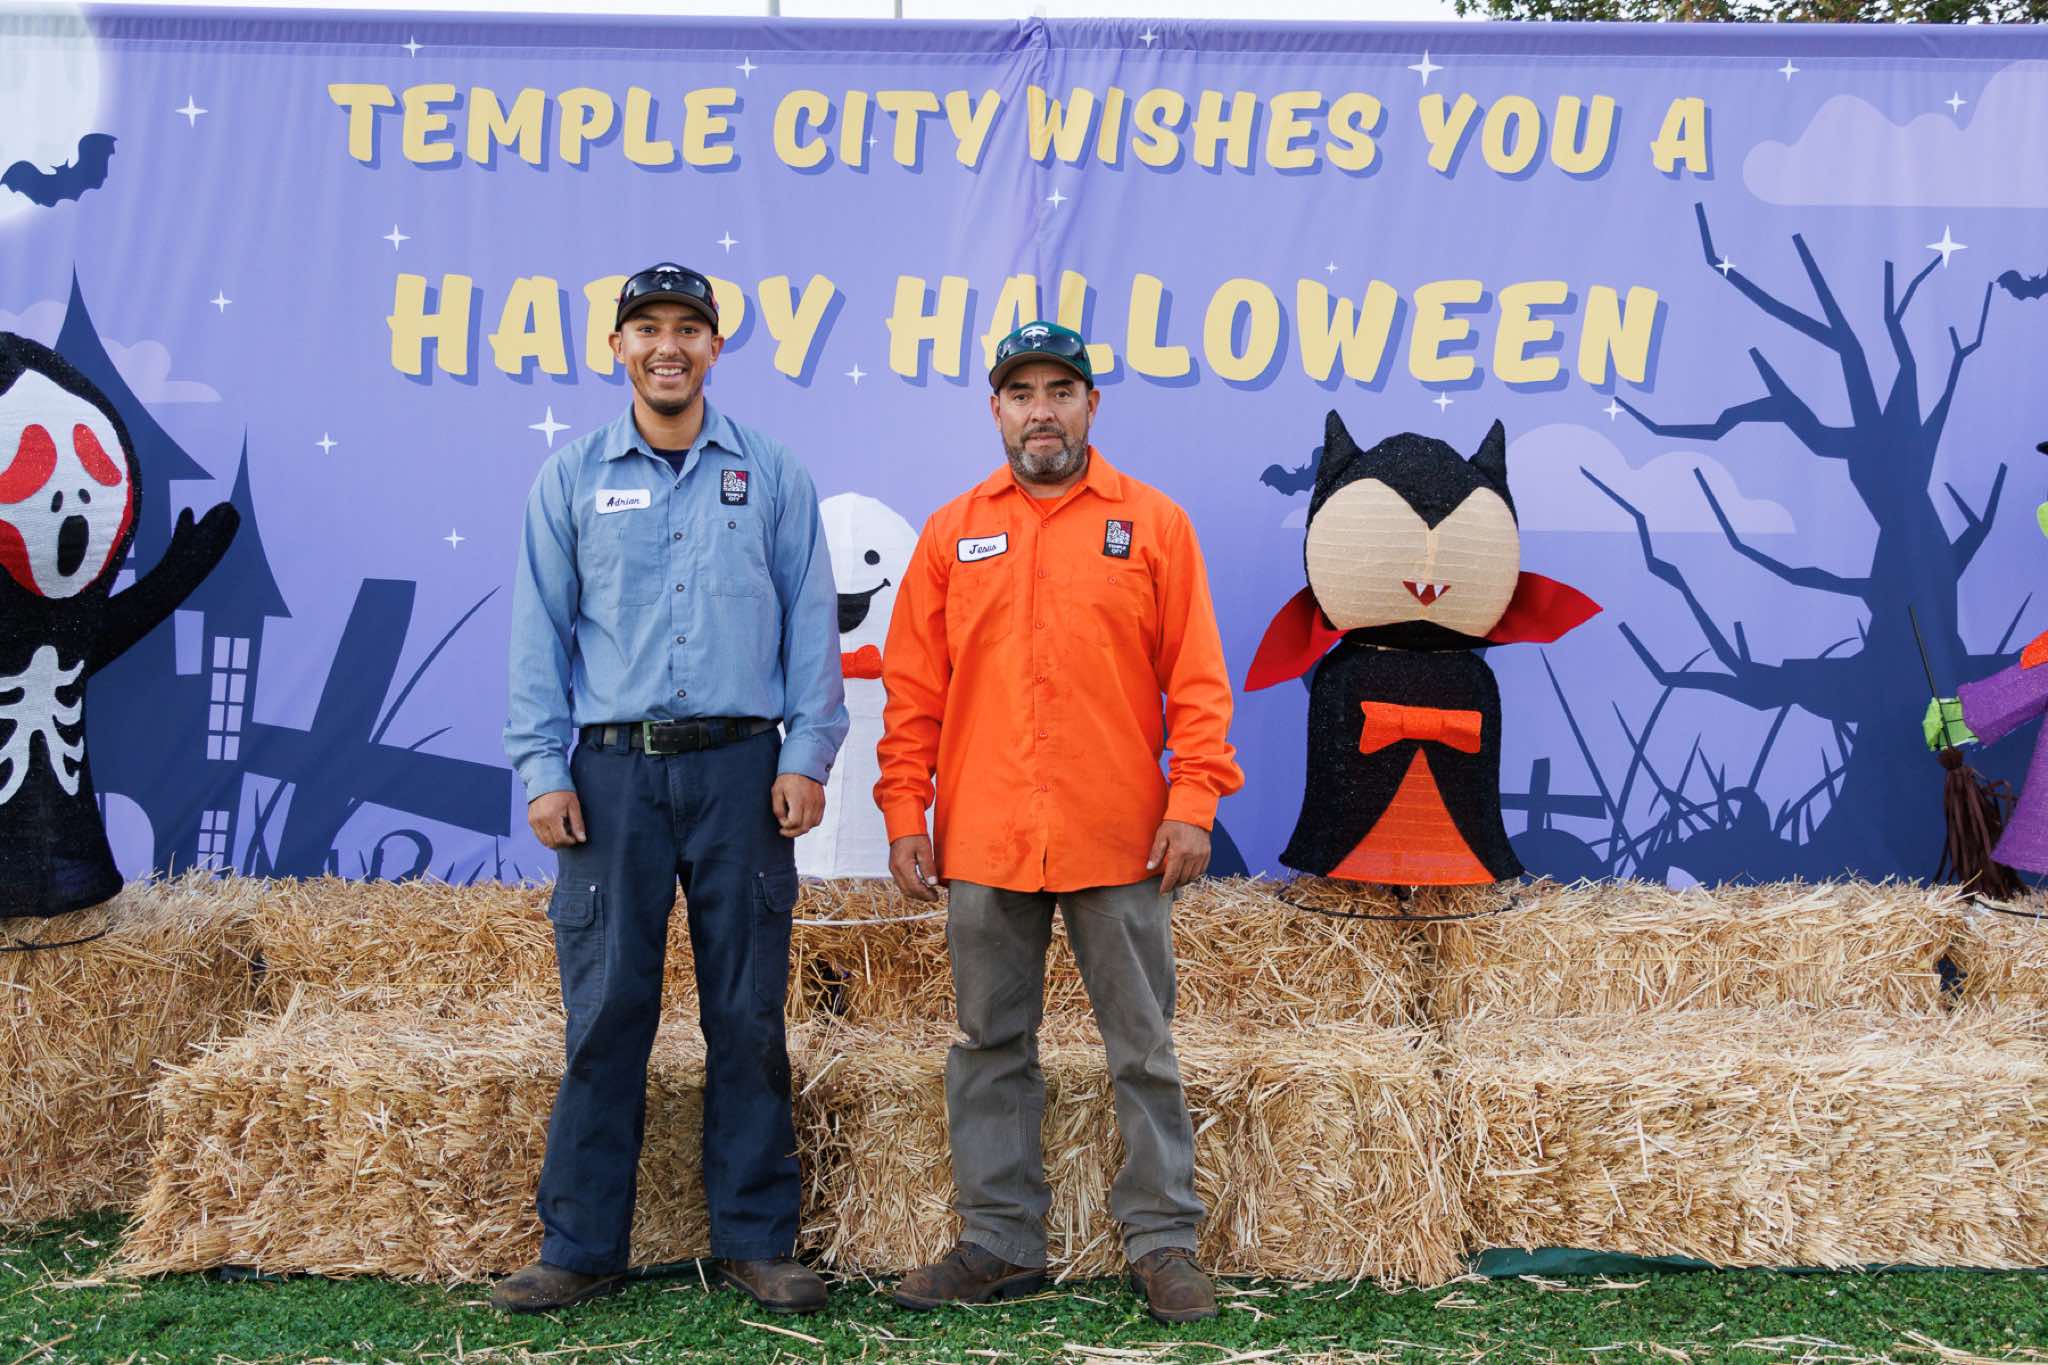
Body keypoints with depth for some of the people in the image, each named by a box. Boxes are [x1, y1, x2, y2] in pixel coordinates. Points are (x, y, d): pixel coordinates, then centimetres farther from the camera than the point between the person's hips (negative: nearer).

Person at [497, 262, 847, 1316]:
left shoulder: (772, 476, 9)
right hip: (614, 773, 0)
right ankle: (580, 1247, 10)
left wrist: (807, 756, -3)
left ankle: (756, 1240, 13)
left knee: (747, 1011, 4)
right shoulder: (572, 479, 9)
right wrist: (542, 769, -2)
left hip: (741, 770, 0)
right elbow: (540, 634, 7)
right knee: (606, 1009, 1)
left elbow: (810, 624, 6)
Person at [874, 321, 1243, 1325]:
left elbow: (1195, 678, 0)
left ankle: (1162, 1243, 15)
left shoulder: (1154, 524, 4)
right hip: (983, 845, 2)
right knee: (991, 1048, 9)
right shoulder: (951, 534, 9)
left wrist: (1194, 802, -8)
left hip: (1119, 844, -2)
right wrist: (904, 809, 1)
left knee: (1142, 1049, 5)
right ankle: (1000, 1244, 20)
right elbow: (913, 687, 8)